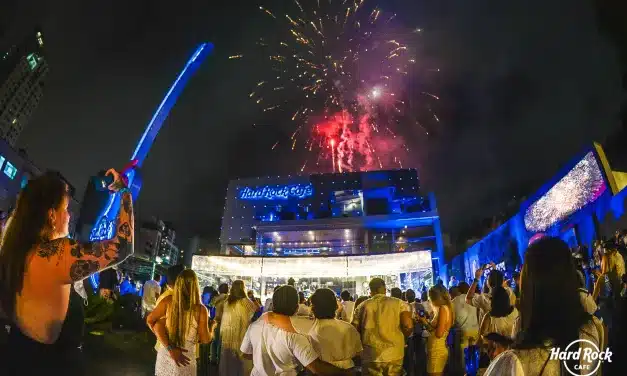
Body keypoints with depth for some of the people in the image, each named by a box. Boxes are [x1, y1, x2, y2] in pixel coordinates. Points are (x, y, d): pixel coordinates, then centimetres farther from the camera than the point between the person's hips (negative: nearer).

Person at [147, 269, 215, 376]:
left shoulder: (168, 301, -9)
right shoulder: (200, 309, -17)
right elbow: (206, 339, -10)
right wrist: (211, 325, 10)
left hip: (165, 355, 3)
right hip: (185, 359, -3)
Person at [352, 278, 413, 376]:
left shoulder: (362, 307, 3)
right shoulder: (399, 303, 0)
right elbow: (408, 326, -12)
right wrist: (400, 338, 8)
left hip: (370, 357, 1)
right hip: (394, 355, 0)